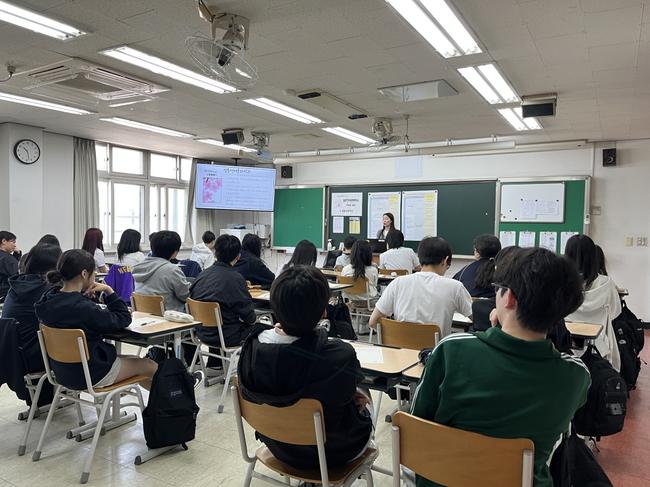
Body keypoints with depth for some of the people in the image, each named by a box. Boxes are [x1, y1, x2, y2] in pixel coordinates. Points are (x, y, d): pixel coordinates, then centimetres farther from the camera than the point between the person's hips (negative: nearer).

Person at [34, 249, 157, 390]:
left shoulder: (48, 300, -7)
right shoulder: (84, 309, -33)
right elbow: (123, 319, -19)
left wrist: (84, 294, -2)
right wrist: (109, 291, -13)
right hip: (89, 375, -9)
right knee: (151, 366, 11)